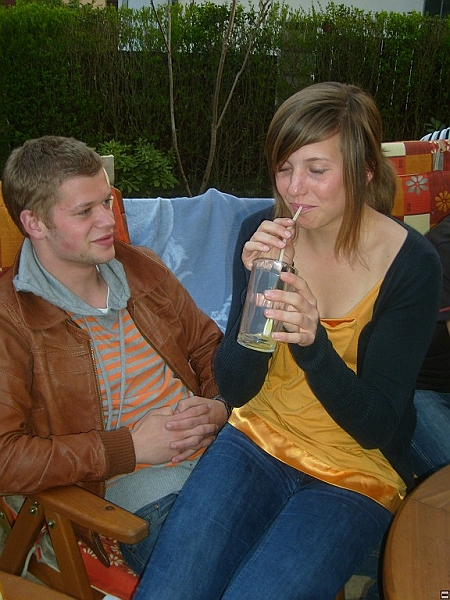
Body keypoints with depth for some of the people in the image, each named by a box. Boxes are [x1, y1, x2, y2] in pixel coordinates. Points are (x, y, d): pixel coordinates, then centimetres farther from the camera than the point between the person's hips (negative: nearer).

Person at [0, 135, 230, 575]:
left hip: (220, 449, 6)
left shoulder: (142, 268, 12)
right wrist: (128, 448, -15)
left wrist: (220, 406, -3)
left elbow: (208, 345, 20)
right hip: (134, 487, -5)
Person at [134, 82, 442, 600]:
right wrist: (257, 291, -24)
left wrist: (312, 341, -33)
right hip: (257, 441, 2)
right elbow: (235, 389, -6)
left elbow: (375, 426, -15)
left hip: (356, 474, -2)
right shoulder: (263, 234, -7)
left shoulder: (412, 264, -16)